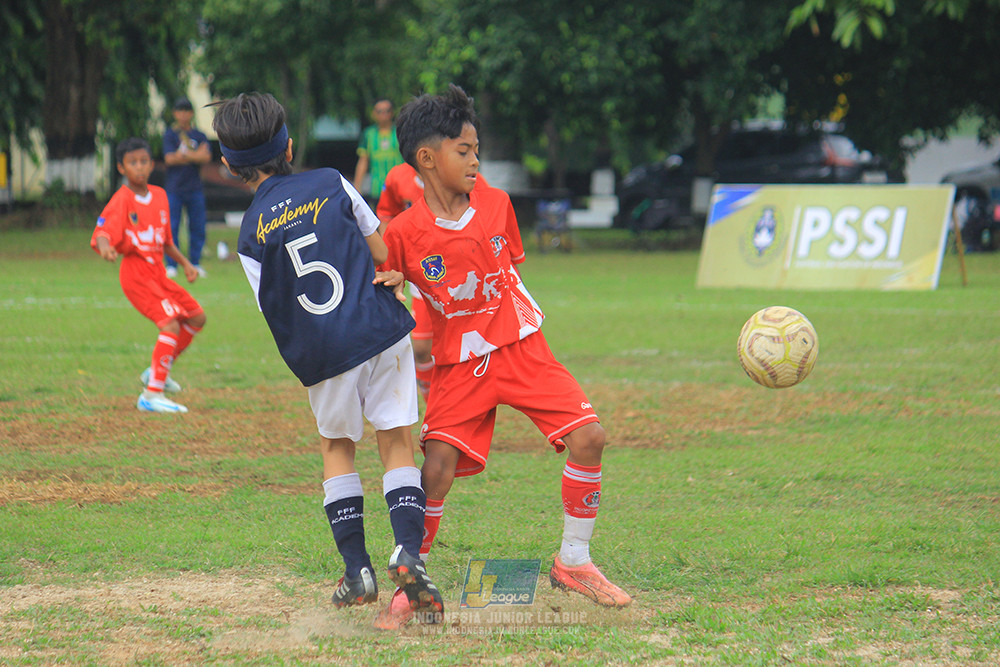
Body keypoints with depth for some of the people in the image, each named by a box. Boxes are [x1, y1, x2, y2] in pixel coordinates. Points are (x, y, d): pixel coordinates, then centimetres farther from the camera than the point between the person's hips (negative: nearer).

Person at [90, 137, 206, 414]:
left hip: (158, 273, 8)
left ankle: (158, 372, 24)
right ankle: (152, 394, -20)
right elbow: (102, 234, -26)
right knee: (170, 324, -21)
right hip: (136, 274, -8)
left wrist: (185, 264, 15)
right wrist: (105, 246, -48)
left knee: (196, 318, 13)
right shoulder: (121, 200, -13)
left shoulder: (160, 196, 10)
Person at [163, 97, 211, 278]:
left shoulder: (200, 136, 10)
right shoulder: (170, 134, 3)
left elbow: (207, 157, -5)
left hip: (195, 189, 3)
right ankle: (171, 265, 1)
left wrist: (184, 155, -12)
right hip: (174, 189, -2)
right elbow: (169, 159, -10)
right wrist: (195, 156, -9)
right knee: (172, 227, -4)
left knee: (198, 227, 2)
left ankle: (195, 264, 12)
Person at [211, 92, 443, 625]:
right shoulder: (331, 183, 5)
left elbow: (274, 313, 2)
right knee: (396, 443, 8)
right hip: (381, 330, 0)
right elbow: (379, 245, 13)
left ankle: (357, 570, 12)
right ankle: (408, 552, -14)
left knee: (336, 447, 20)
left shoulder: (251, 234, 3)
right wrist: (393, 285, 28)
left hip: (321, 355, 0)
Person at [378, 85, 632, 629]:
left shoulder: (495, 204, -1)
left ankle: (573, 562, 6)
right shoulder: (403, 234, -12)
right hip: (458, 362, -3)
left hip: (519, 344, 3)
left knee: (588, 437, -11)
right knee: (437, 469, -17)